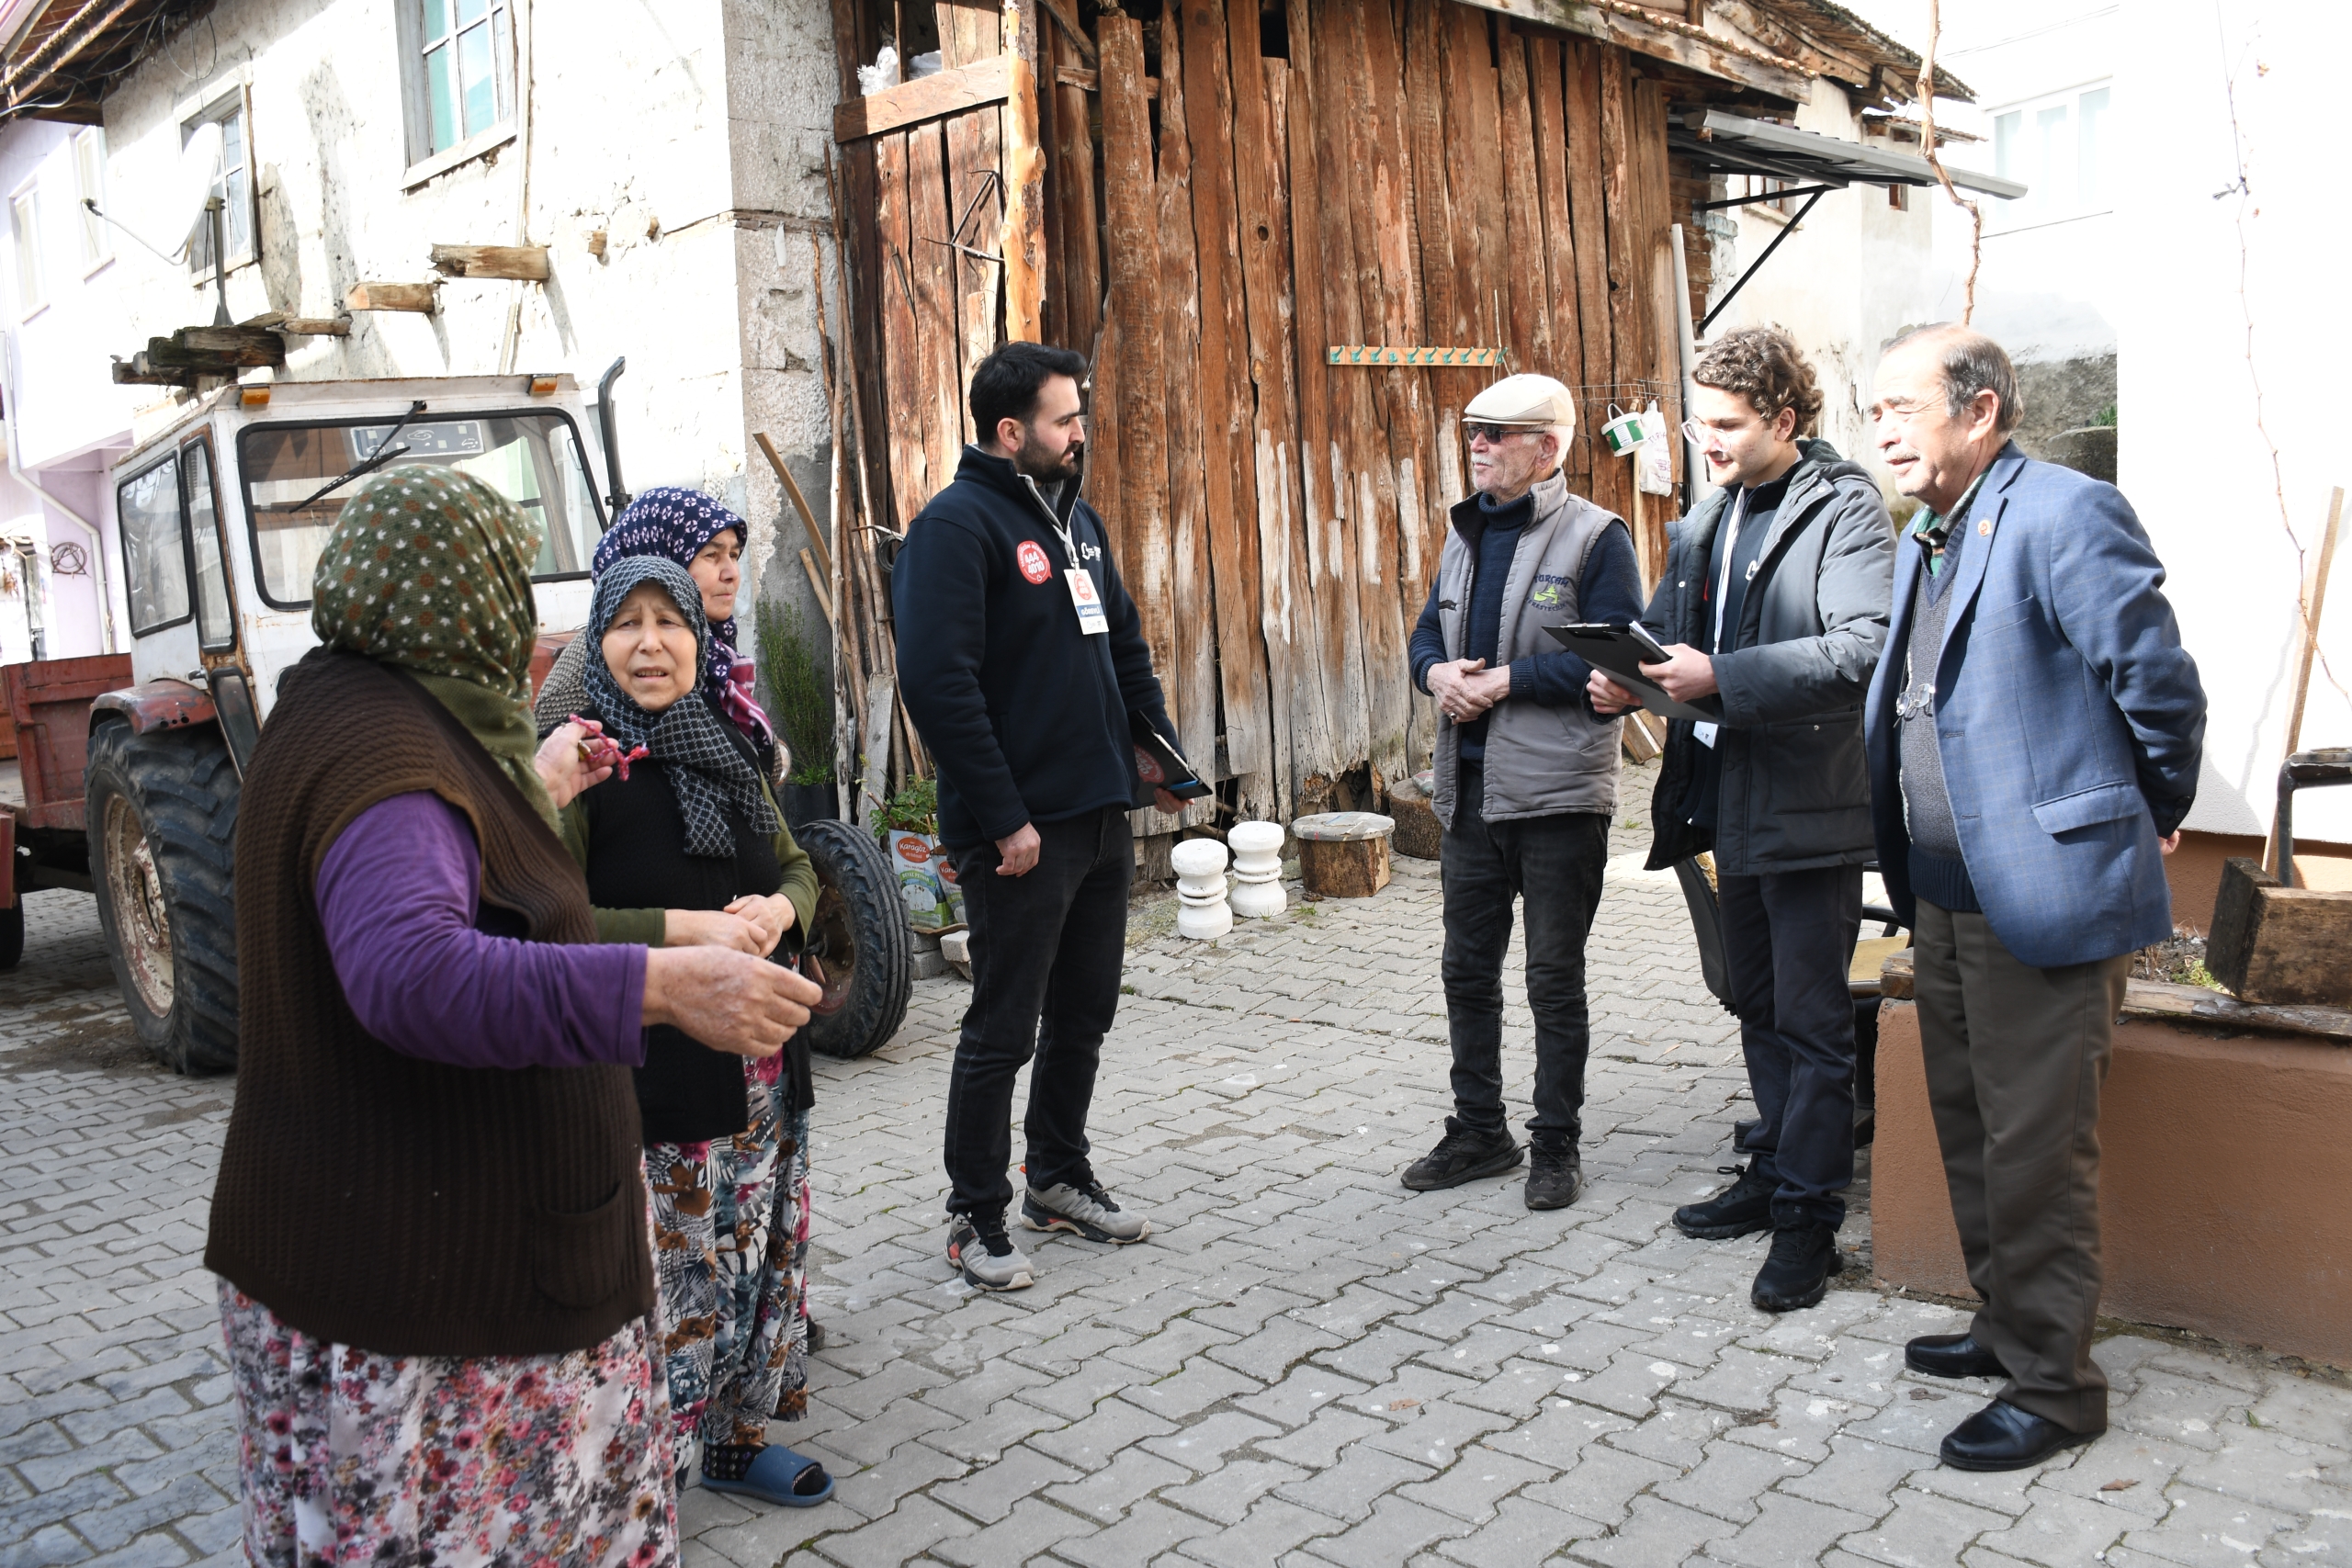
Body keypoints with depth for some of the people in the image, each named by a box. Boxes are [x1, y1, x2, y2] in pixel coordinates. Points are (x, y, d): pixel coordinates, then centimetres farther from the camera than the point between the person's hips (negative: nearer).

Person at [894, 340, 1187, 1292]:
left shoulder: (1076, 518, 15)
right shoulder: (957, 525, -12)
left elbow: (1125, 649, 24)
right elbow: (937, 680, -21)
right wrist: (1002, 818, -21)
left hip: (1103, 819, 8)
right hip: (1021, 835, -8)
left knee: (1083, 1014, 17)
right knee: (1003, 1032, 2)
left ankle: (1059, 1177, 35)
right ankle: (975, 1217, 17)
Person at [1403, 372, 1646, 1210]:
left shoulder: (1597, 537, -9)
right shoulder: (1465, 534, 13)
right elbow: (1427, 632, 18)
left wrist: (1504, 680, -18)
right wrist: (1438, 671, -4)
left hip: (1557, 794, -7)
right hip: (1470, 790, 7)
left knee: (1554, 979, 5)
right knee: (1467, 970, 14)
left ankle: (1557, 1144, 20)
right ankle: (1478, 1132, 29)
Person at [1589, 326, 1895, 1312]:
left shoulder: (1845, 511, -11)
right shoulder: (1704, 523, 14)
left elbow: (1864, 648, -24)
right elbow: (1664, 626, 21)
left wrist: (1721, 677, -28)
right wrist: (1628, 675, -2)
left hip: (1811, 806, -8)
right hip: (1732, 803, 8)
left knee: (1812, 1020, 0)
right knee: (1759, 1009, 19)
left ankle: (1809, 1217, 10)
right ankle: (1773, 1174, 33)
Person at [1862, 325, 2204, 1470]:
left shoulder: (2064, 514, -16)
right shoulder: (1926, 537, 14)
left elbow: (2160, 684, -15)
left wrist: (2154, 815, 0)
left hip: (2047, 892, -9)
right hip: (1946, 896, 9)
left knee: (2035, 1148, 0)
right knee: (1967, 1129, 19)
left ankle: (2054, 1386, 16)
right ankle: (2007, 1325, 37)